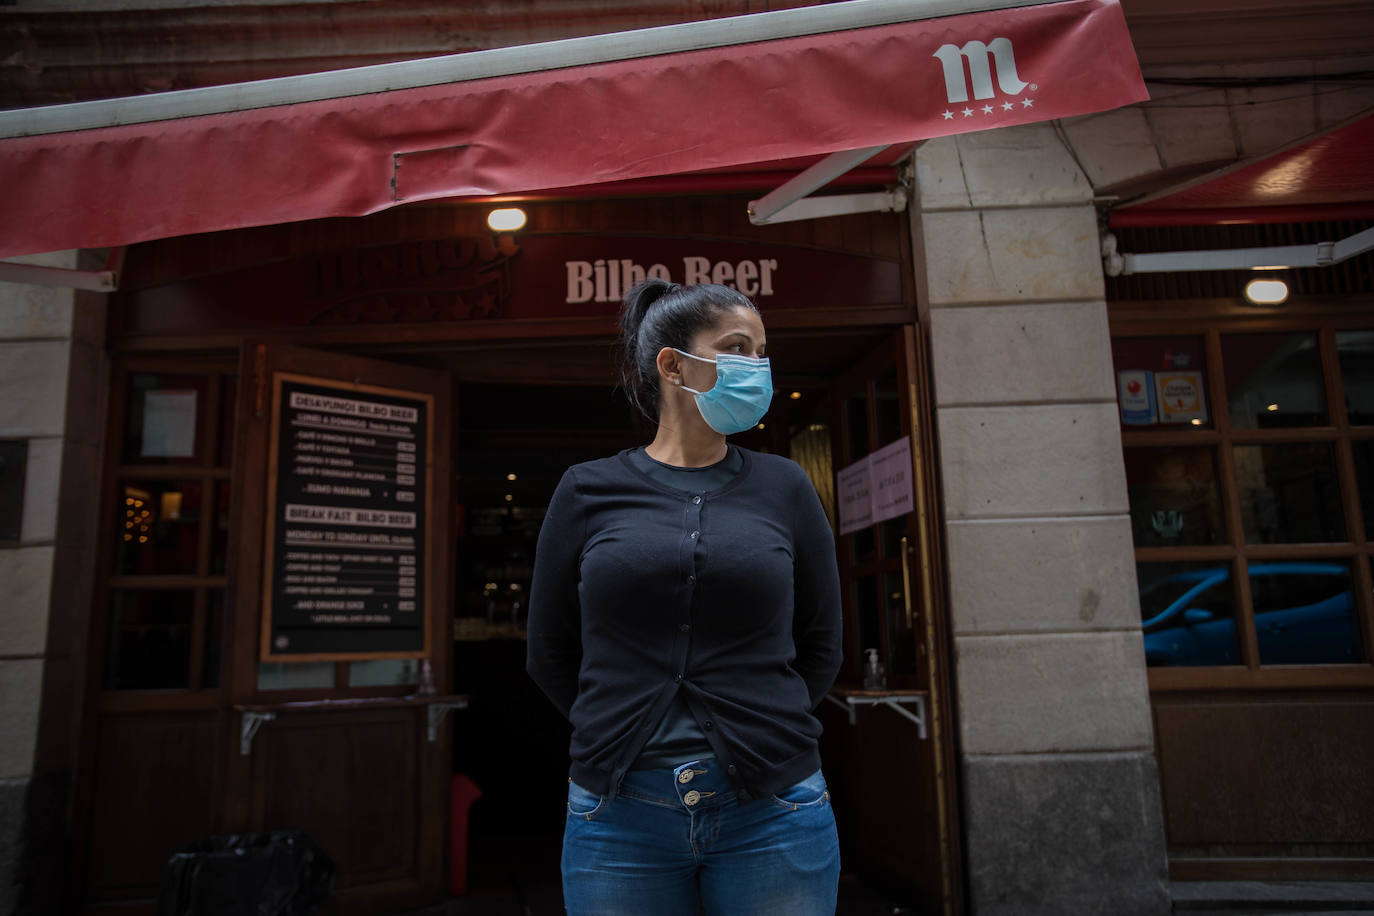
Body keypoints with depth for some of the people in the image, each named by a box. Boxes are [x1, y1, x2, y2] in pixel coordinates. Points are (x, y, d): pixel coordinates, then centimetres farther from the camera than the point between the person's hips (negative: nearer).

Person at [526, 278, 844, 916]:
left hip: (772, 810, 1)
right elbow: (550, 654, 7)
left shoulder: (784, 488, 3)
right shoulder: (588, 492, 1)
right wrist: (620, 738, 5)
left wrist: (765, 734, 5)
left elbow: (820, 646, 8)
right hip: (620, 814, 0)